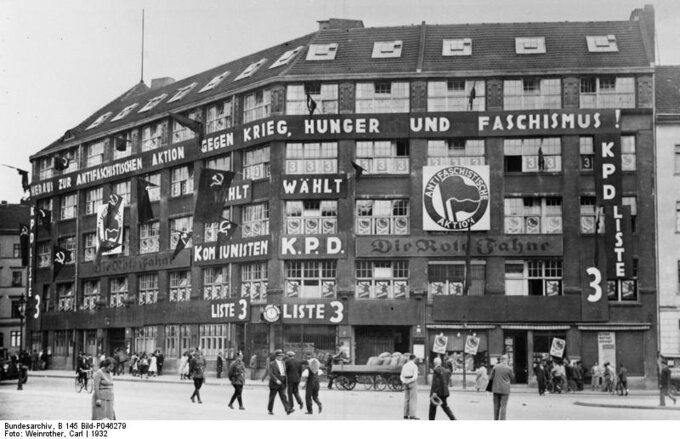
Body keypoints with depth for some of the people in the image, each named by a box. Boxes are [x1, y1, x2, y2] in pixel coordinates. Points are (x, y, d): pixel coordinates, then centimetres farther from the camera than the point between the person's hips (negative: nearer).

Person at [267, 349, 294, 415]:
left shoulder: (283, 363, 12)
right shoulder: (272, 364, -7)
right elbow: (271, 374, -15)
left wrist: (285, 381, 13)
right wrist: (276, 380, -25)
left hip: (282, 383, 4)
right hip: (274, 384, -4)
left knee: (283, 396, -7)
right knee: (272, 397, 6)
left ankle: (288, 409, -19)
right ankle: (270, 410, 21)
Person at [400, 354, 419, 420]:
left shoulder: (404, 366, 9)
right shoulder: (414, 366, -10)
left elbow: (402, 376, 5)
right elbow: (415, 376, -19)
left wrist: (404, 382, -9)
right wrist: (409, 382, -18)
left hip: (406, 384, 6)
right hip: (412, 383, -6)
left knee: (406, 399, 10)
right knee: (413, 399, -5)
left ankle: (406, 415, 8)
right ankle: (412, 415, -10)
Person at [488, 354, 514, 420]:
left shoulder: (495, 367, -4)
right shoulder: (509, 368, -9)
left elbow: (491, 377, -1)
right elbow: (512, 378, 3)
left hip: (496, 389, 2)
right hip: (505, 390, -2)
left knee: (496, 405, 12)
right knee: (503, 406, 0)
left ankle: (495, 419, 17)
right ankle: (502, 420, -3)